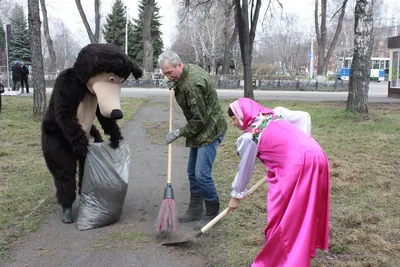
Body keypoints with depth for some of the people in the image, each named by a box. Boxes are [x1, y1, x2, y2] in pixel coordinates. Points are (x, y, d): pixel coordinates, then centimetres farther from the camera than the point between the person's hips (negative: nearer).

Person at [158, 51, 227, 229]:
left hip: (210, 131, -10)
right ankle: (195, 210, 26)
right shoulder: (188, 70, 4)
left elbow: (199, 119, -24)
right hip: (199, 131, 10)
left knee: (202, 174, -11)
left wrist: (179, 132, -13)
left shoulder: (192, 85, -28)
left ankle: (212, 213, 7)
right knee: (192, 173, 14)